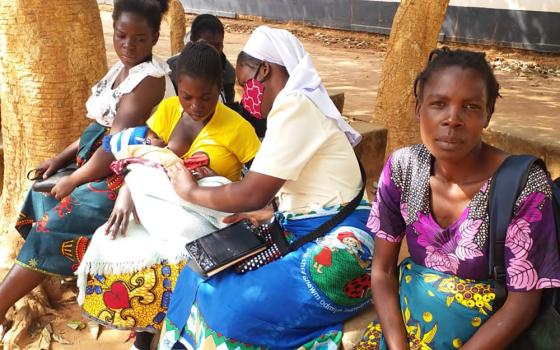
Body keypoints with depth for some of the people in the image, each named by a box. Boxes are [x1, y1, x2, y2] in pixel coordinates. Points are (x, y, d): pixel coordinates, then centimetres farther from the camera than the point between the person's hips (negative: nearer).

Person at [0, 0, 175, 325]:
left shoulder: (150, 78, -20)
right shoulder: (123, 67, 9)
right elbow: (102, 126, 15)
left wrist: (73, 180, -14)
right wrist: (62, 157, 6)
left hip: (127, 175, -10)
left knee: (54, 224, -13)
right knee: (41, 195, 8)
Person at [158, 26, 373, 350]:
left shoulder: (294, 105, -15)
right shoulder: (294, 105, 15)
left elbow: (253, 194, -17)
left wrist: (192, 191, -1)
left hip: (337, 245, -10)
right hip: (303, 233, 10)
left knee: (233, 307, -19)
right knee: (202, 277, 3)